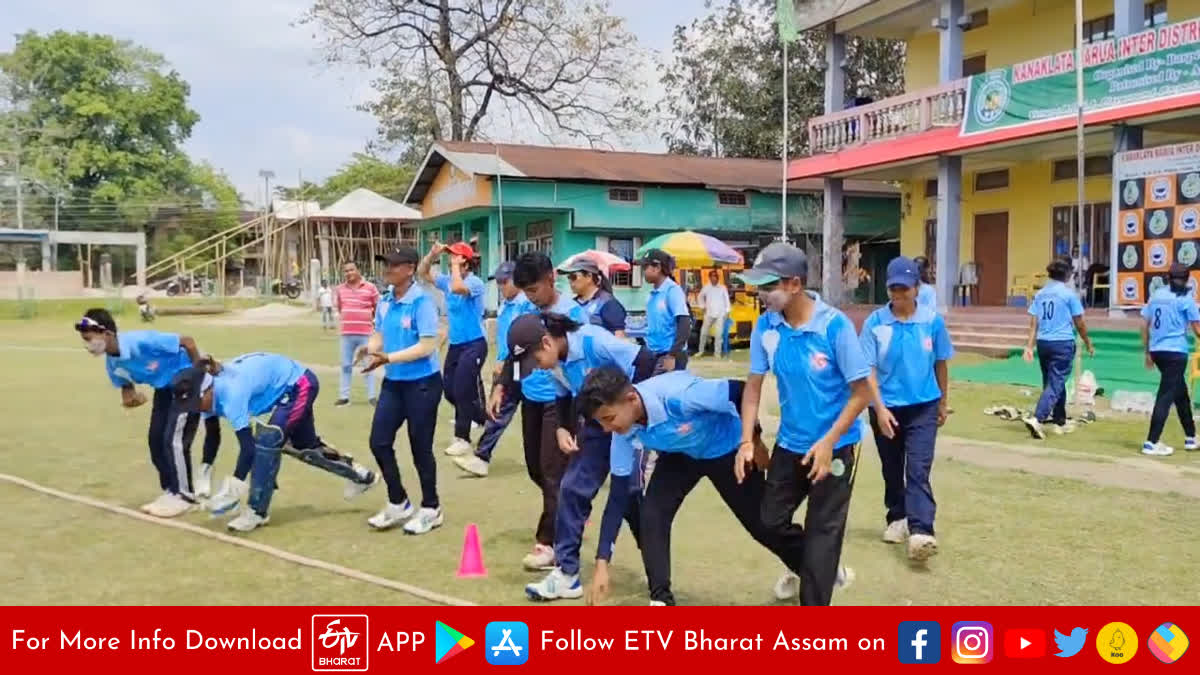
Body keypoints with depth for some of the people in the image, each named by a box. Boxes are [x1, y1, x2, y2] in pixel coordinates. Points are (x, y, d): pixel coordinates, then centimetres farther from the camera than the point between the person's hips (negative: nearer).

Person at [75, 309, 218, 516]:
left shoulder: (142, 341, -34)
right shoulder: (112, 364, -8)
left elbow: (187, 341, -29)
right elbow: (126, 384, 8)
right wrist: (129, 397, -17)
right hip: (165, 387, 8)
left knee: (173, 440, -10)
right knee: (156, 441, 6)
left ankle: (184, 495, 4)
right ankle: (171, 491, 21)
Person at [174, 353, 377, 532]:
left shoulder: (231, 394, -35)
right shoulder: (213, 388, -11)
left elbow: (248, 446, -36)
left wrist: (235, 485, -37)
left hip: (300, 385, -10)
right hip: (292, 387, 10)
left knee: (267, 442, -19)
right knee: (305, 445, 20)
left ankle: (258, 511, -9)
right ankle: (360, 475, 37)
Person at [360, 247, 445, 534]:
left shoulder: (422, 301, -18)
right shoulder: (385, 301, 3)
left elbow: (427, 346, -22)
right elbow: (379, 335, 12)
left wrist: (388, 358, -28)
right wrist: (369, 348, -11)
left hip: (422, 384, -7)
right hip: (393, 383, 7)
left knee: (420, 448, 4)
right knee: (379, 441, 8)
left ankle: (431, 509, 23)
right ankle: (398, 503, 27)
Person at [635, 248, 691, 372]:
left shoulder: (672, 290, -12)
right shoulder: (653, 294, 9)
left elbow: (685, 324, -19)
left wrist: (672, 356, -22)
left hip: (670, 356, -7)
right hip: (654, 355, 7)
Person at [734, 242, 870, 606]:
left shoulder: (835, 326, -23)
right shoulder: (765, 326, -9)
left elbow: (861, 392, -17)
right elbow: (753, 385, 0)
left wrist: (828, 443, -23)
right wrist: (747, 442, -8)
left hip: (834, 446, -5)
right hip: (789, 443, 5)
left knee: (822, 530, 6)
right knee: (770, 519, 15)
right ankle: (808, 565, 45)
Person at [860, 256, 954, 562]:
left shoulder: (932, 319, -6)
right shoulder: (875, 322, -8)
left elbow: (940, 364, 6)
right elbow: (868, 369, -9)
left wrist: (943, 403, 14)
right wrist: (880, 408, -18)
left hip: (923, 407, -1)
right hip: (886, 408, 1)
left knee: (918, 470, -11)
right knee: (892, 470, 15)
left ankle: (920, 532, -18)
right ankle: (897, 518, 34)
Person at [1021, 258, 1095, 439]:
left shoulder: (1040, 294, 8)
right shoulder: (1069, 294, -5)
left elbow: (1033, 323, 4)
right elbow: (1079, 324, 0)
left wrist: (1029, 346, 4)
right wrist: (1088, 344, 12)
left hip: (1043, 343, 6)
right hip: (1063, 343, -6)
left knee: (1051, 381, 19)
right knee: (1055, 383, -8)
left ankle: (1059, 419, 32)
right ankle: (1037, 419, -24)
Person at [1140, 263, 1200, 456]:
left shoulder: (1156, 295, 9)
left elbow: (1145, 326, 9)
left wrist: (1148, 353, 16)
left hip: (1157, 351, 6)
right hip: (1176, 352, -6)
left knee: (1181, 394, 20)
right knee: (1166, 396, -6)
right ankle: (1151, 443, -11)